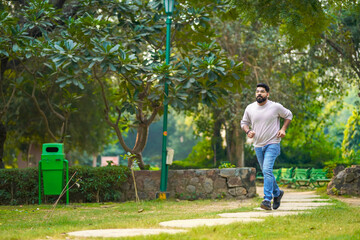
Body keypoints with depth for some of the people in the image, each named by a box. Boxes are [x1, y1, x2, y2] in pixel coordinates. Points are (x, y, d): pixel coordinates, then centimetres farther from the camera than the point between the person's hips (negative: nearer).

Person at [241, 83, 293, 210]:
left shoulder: (276, 107, -6)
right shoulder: (250, 108, 2)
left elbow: (288, 115, 10)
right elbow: (244, 122, 16)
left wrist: (283, 129, -3)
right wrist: (248, 131, -5)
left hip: (272, 144, -5)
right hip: (258, 146, 5)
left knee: (267, 170, -20)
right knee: (265, 172, 15)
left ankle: (267, 200, -23)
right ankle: (277, 193, 38)